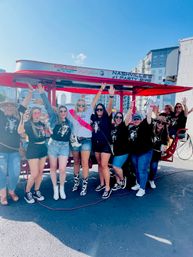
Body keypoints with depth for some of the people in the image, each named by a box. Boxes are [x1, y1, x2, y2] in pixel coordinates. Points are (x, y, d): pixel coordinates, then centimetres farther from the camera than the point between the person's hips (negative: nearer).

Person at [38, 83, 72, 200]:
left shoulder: (69, 123, 6)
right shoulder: (54, 118, -1)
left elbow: (71, 136, 13)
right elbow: (48, 106, -10)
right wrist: (42, 93, -17)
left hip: (64, 146, 1)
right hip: (53, 145, -1)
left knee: (62, 169, -3)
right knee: (53, 168, 9)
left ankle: (62, 188, 22)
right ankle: (55, 188, 29)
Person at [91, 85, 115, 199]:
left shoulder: (106, 118, -6)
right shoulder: (94, 118, 6)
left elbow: (109, 107, -22)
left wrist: (111, 96, -36)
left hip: (106, 145, -6)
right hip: (96, 144, 6)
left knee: (104, 165, -7)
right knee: (100, 164, 15)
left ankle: (108, 188, 3)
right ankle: (102, 184, 28)